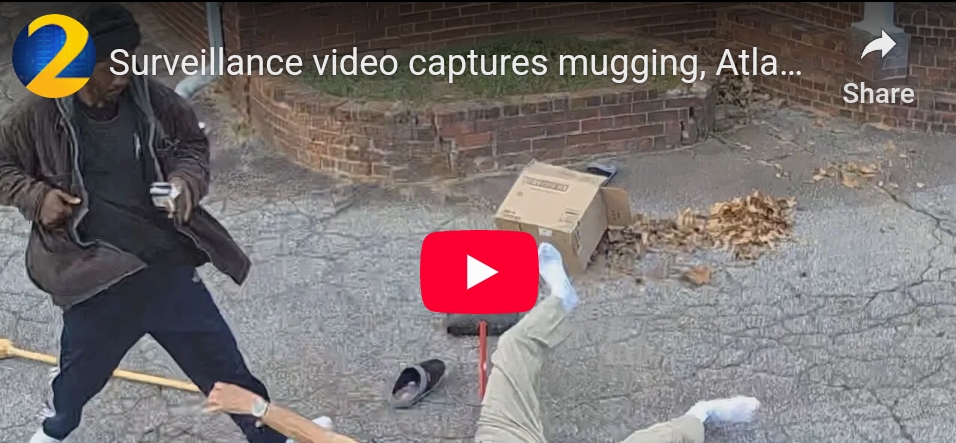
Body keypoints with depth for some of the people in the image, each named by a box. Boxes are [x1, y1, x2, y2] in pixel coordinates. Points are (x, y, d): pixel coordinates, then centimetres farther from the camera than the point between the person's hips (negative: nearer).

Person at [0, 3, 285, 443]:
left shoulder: (153, 100, -8)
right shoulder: (38, 115, -11)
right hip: (93, 276, 0)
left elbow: (194, 145, 9)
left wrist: (186, 179, -12)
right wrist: (35, 196, -13)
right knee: (80, 372, 22)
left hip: (166, 265, 0)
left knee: (226, 369, 7)